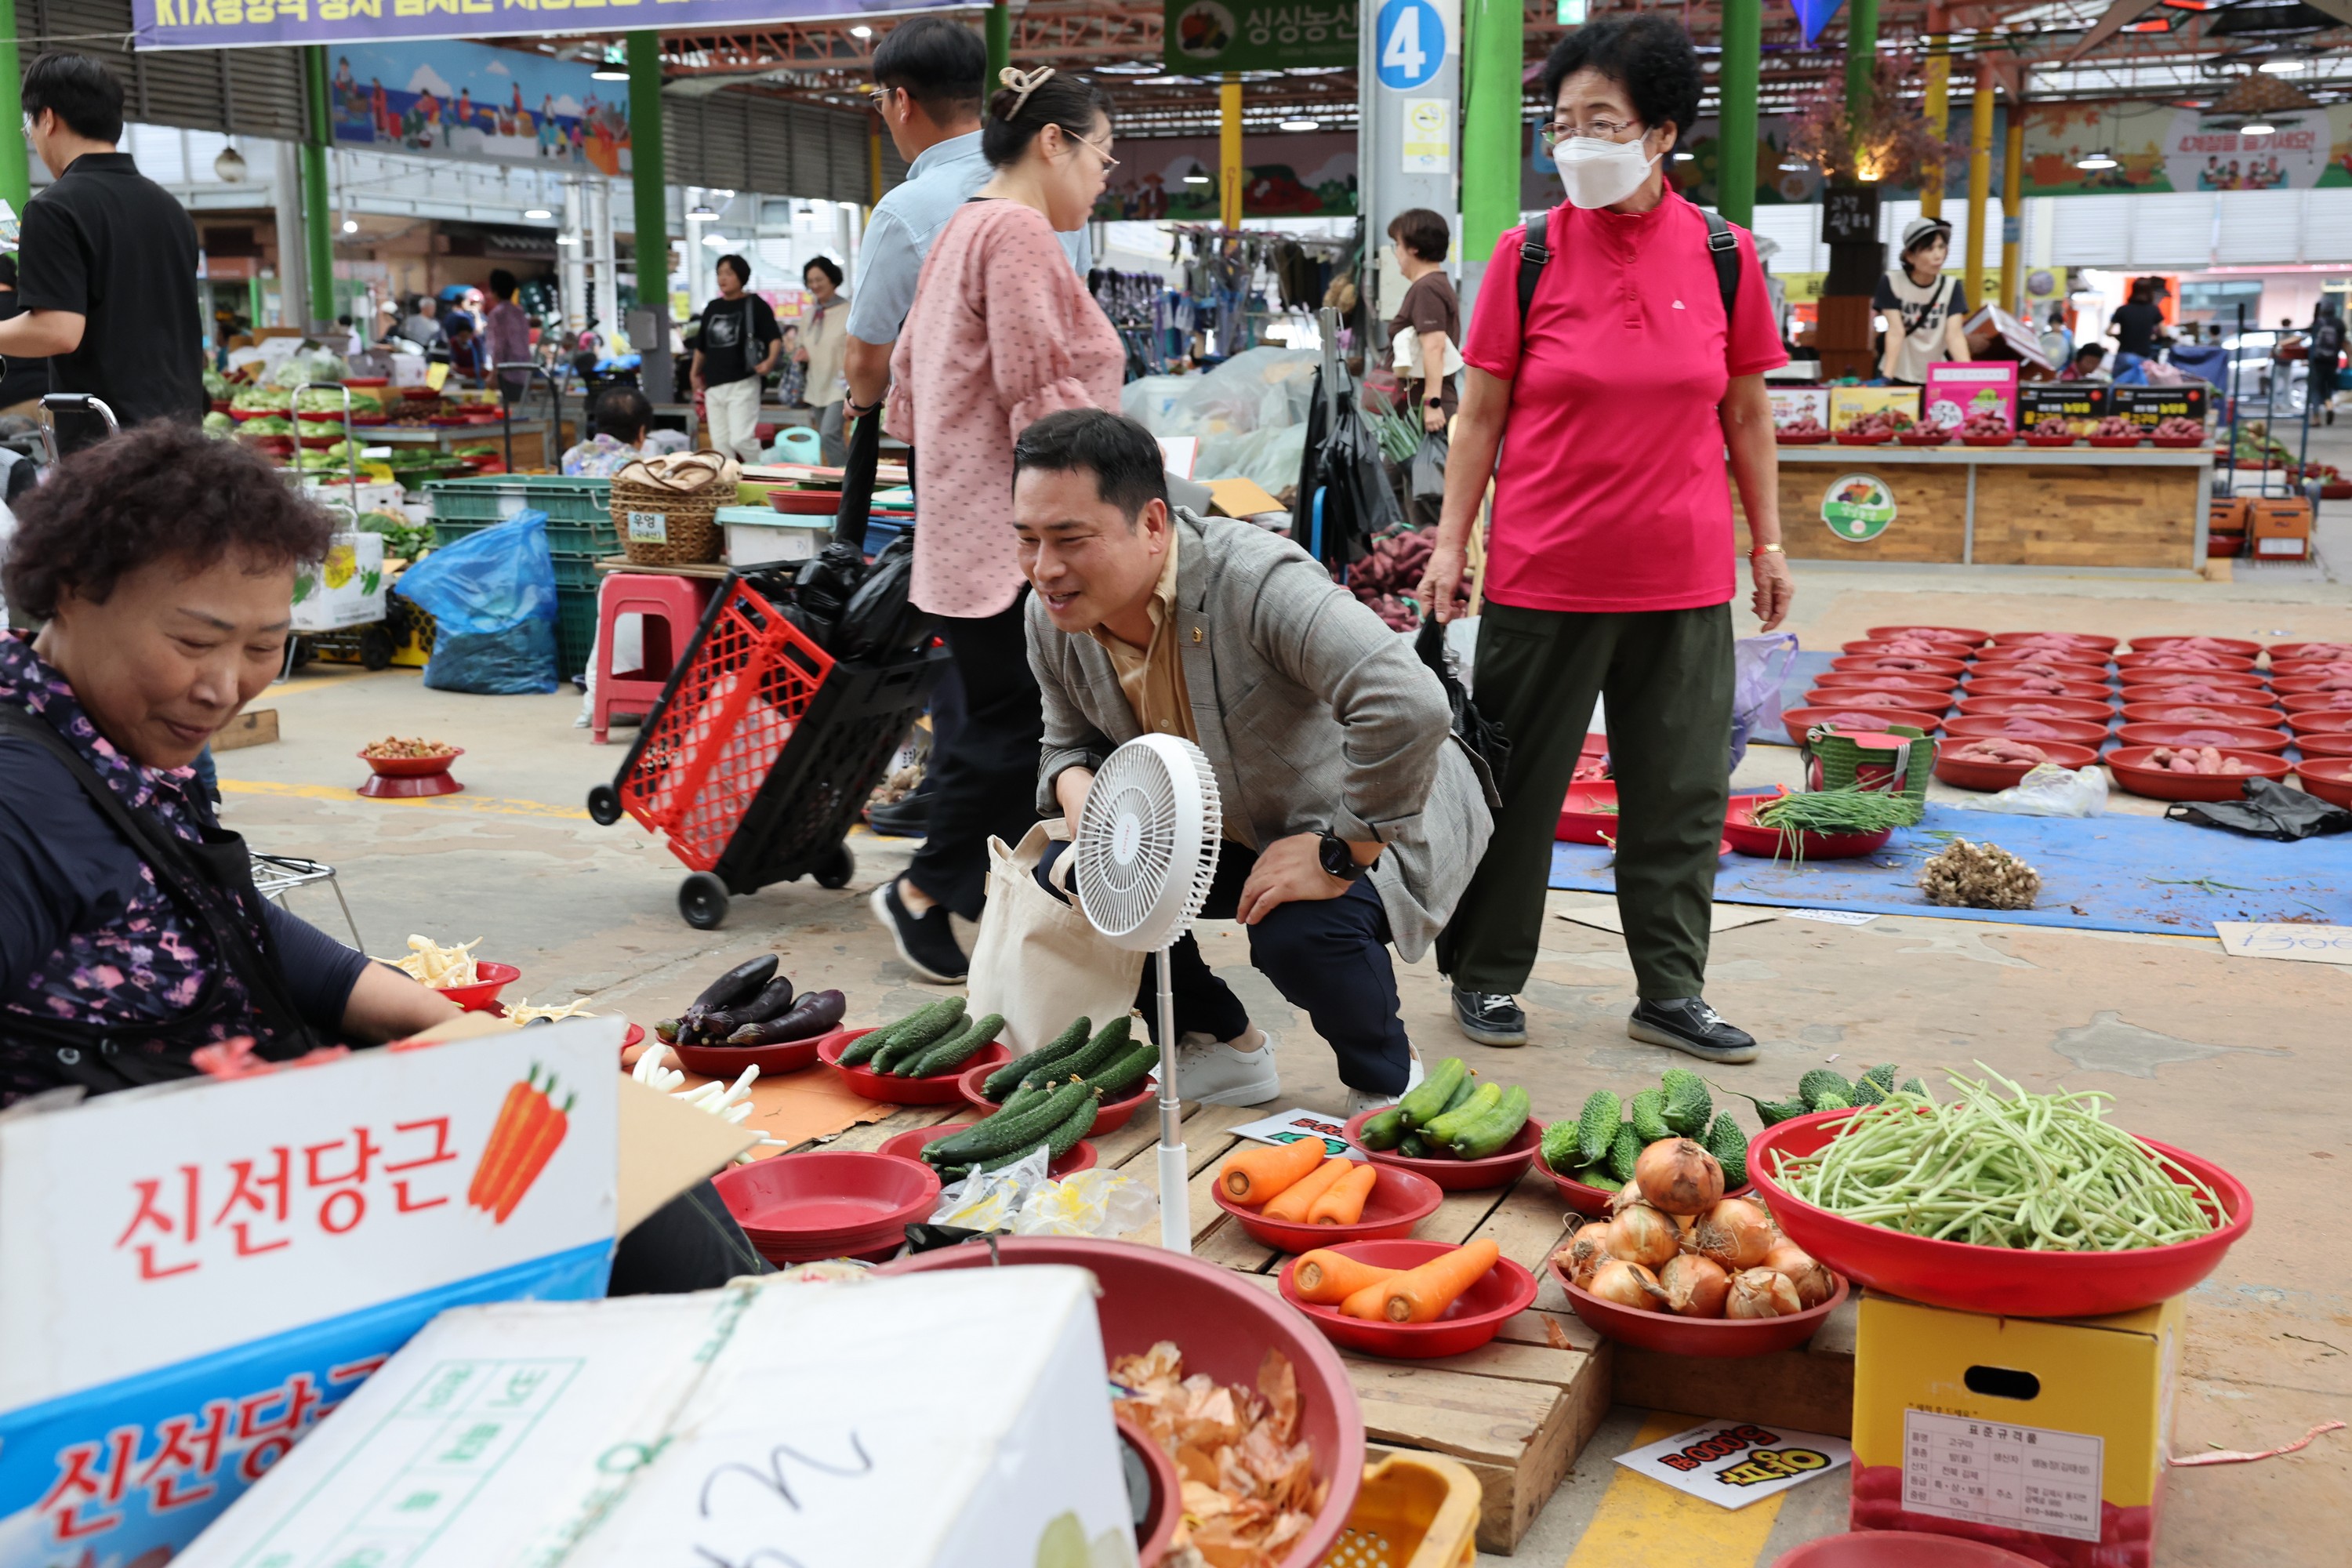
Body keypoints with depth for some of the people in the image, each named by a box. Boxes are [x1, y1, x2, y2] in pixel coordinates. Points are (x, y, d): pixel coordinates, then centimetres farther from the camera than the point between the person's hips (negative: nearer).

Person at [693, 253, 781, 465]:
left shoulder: (754, 305, -3)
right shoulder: (712, 308, 15)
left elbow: (775, 337, -11)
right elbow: (701, 346, 24)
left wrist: (770, 360, -28)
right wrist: (695, 374, 25)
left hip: (742, 383, -6)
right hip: (713, 386, 6)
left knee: (740, 440, -16)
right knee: (720, 444, 7)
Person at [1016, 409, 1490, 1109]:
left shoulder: (1256, 584, -36)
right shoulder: (1054, 617, -12)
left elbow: (1409, 707, -46)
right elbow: (1068, 742, 7)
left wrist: (1339, 858, -37)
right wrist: (1076, 787, -18)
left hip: (1378, 820, -7)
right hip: (1235, 832, 7)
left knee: (1297, 929, -36)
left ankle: (1388, 1079, -1)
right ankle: (1221, 1048, 12)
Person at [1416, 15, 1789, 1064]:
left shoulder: (1723, 256, 1)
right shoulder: (1528, 254, -3)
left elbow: (1746, 409, 10)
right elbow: (1482, 412, 1)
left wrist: (1768, 541, 10)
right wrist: (1451, 540, -3)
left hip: (1684, 577, 2)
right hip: (1543, 573, -2)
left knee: (1680, 791, 9)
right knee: (1517, 782, 7)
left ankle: (1669, 992, 22)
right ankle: (1487, 976, 23)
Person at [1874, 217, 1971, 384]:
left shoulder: (1951, 286, -3)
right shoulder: (1891, 282, -9)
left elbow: (1954, 333, -13)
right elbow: (1896, 331, -16)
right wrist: (1887, 377, -27)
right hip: (1899, 377, -2)